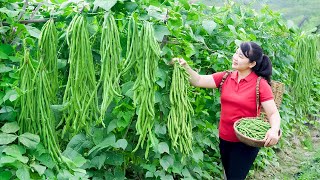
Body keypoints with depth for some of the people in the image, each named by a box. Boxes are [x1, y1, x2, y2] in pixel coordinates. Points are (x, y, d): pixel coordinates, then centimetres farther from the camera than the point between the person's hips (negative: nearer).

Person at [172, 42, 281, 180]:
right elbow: (198, 81, -5)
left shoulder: (260, 84, -14)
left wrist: (274, 130, -35)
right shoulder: (225, 77, -1)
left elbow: (273, 113, -14)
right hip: (224, 138, 5)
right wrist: (185, 67, -22)